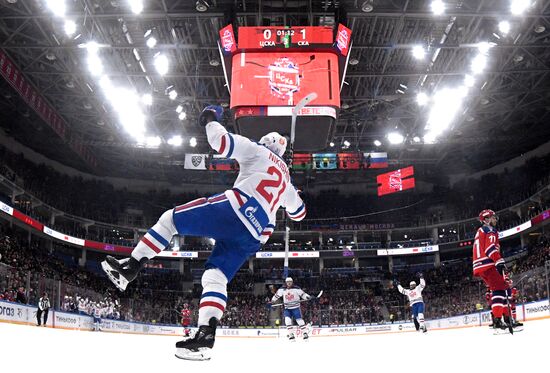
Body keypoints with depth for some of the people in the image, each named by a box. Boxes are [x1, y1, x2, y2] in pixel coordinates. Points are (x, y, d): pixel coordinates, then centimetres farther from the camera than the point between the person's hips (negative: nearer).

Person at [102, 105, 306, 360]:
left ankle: (129, 267, -2)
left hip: (233, 211, -6)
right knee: (215, 278, 3)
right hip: (254, 236, 6)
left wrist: (210, 120, 19)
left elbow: (221, 141, 0)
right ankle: (205, 336, -17)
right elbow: (298, 212, 43)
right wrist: (289, 194, 63)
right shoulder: (285, 178, 33)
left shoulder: (257, 151, 15)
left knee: (171, 218, 7)